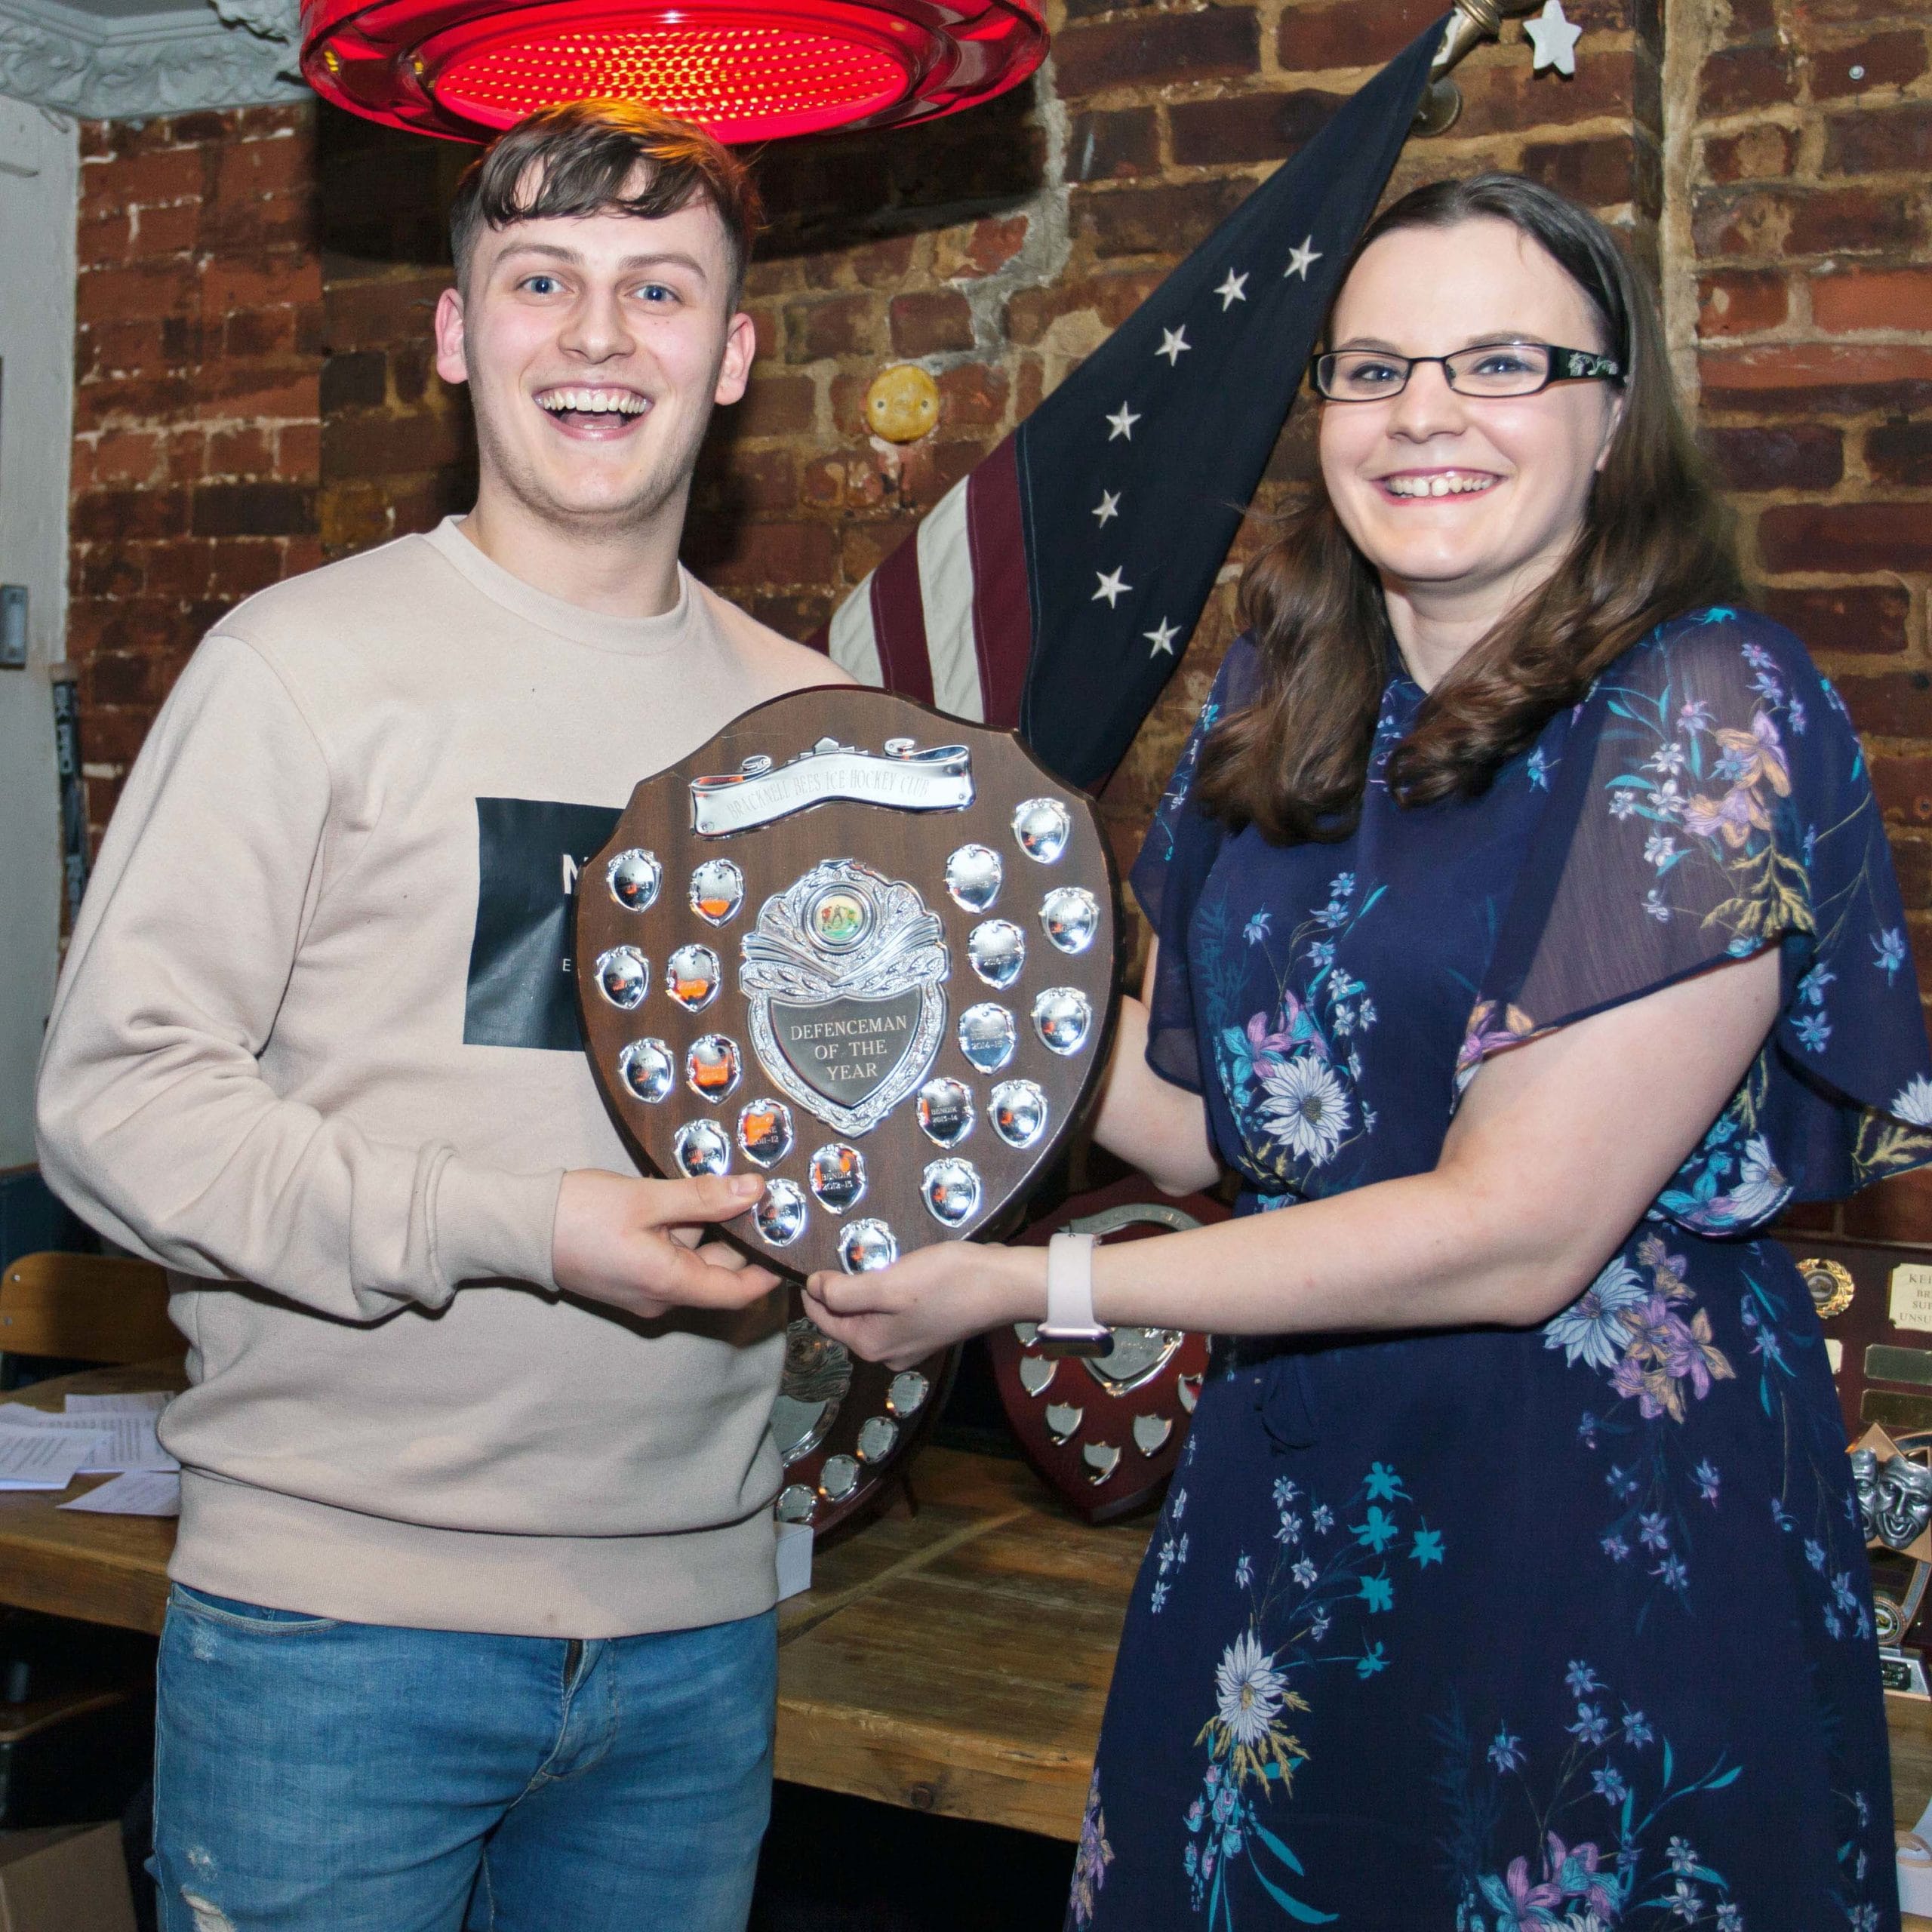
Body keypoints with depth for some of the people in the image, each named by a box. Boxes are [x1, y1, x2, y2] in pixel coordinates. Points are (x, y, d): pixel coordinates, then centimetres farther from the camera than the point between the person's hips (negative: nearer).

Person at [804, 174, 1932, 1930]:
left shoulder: (1706, 714, -16)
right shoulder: (1281, 702, 4)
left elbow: (1516, 1233, -20)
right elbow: (1214, 1112, 8)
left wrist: (1024, 1288, -18)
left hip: (1616, 1514, -5)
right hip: (1284, 1477, 6)